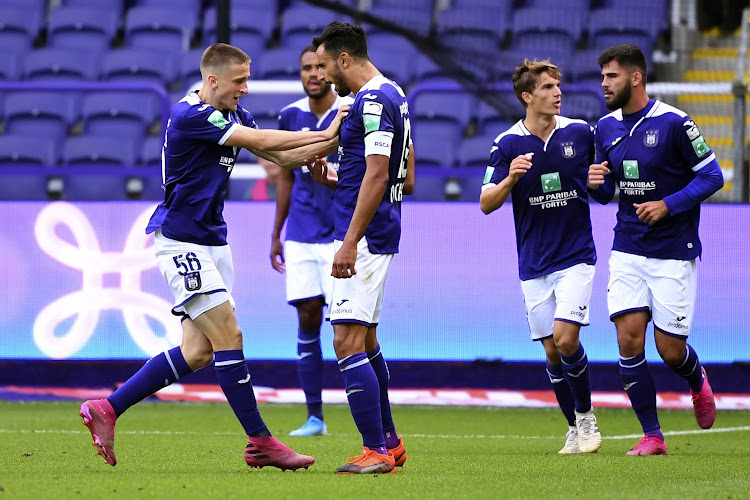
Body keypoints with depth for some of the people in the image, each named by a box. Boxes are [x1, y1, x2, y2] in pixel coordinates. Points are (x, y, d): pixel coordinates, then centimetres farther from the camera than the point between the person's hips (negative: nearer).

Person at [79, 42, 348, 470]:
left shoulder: (233, 115, 10)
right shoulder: (189, 116, -19)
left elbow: (282, 156, 12)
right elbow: (263, 141, -23)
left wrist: (331, 144, -5)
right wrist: (325, 134, -18)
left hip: (211, 240, 10)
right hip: (181, 239, -10)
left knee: (198, 351, 6)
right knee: (228, 335, -13)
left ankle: (107, 409, 13)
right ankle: (261, 442, -8)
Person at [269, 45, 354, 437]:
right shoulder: (291, 116, 8)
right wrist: (276, 234, 17)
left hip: (341, 232, -4)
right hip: (301, 235, 4)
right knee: (307, 318, 1)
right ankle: (314, 416, 7)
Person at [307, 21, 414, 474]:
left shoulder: (373, 100, -15)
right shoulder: (392, 95, 16)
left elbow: (377, 174, -23)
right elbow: (405, 180, 20)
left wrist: (350, 242, -25)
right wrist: (337, 180, 16)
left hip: (364, 237, -11)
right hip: (380, 236, 11)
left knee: (348, 342, -12)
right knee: (365, 340, 18)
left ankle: (376, 450, -12)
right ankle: (389, 442, 25)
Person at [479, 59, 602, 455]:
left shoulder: (580, 133, 0)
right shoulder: (507, 144, -3)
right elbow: (486, 203, -7)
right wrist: (511, 178, -23)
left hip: (576, 256, -1)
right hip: (533, 265, 1)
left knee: (566, 338, -16)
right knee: (552, 350, 3)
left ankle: (586, 415, 4)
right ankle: (576, 428, 19)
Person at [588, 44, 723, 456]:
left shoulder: (673, 123, -11)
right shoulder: (606, 128, 6)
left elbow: (712, 176, -8)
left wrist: (668, 205, -19)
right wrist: (595, 183, -8)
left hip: (673, 252, -5)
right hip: (627, 249, 5)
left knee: (670, 350, -3)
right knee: (629, 339, -9)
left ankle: (698, 383, 33)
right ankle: (651, 435, 1)